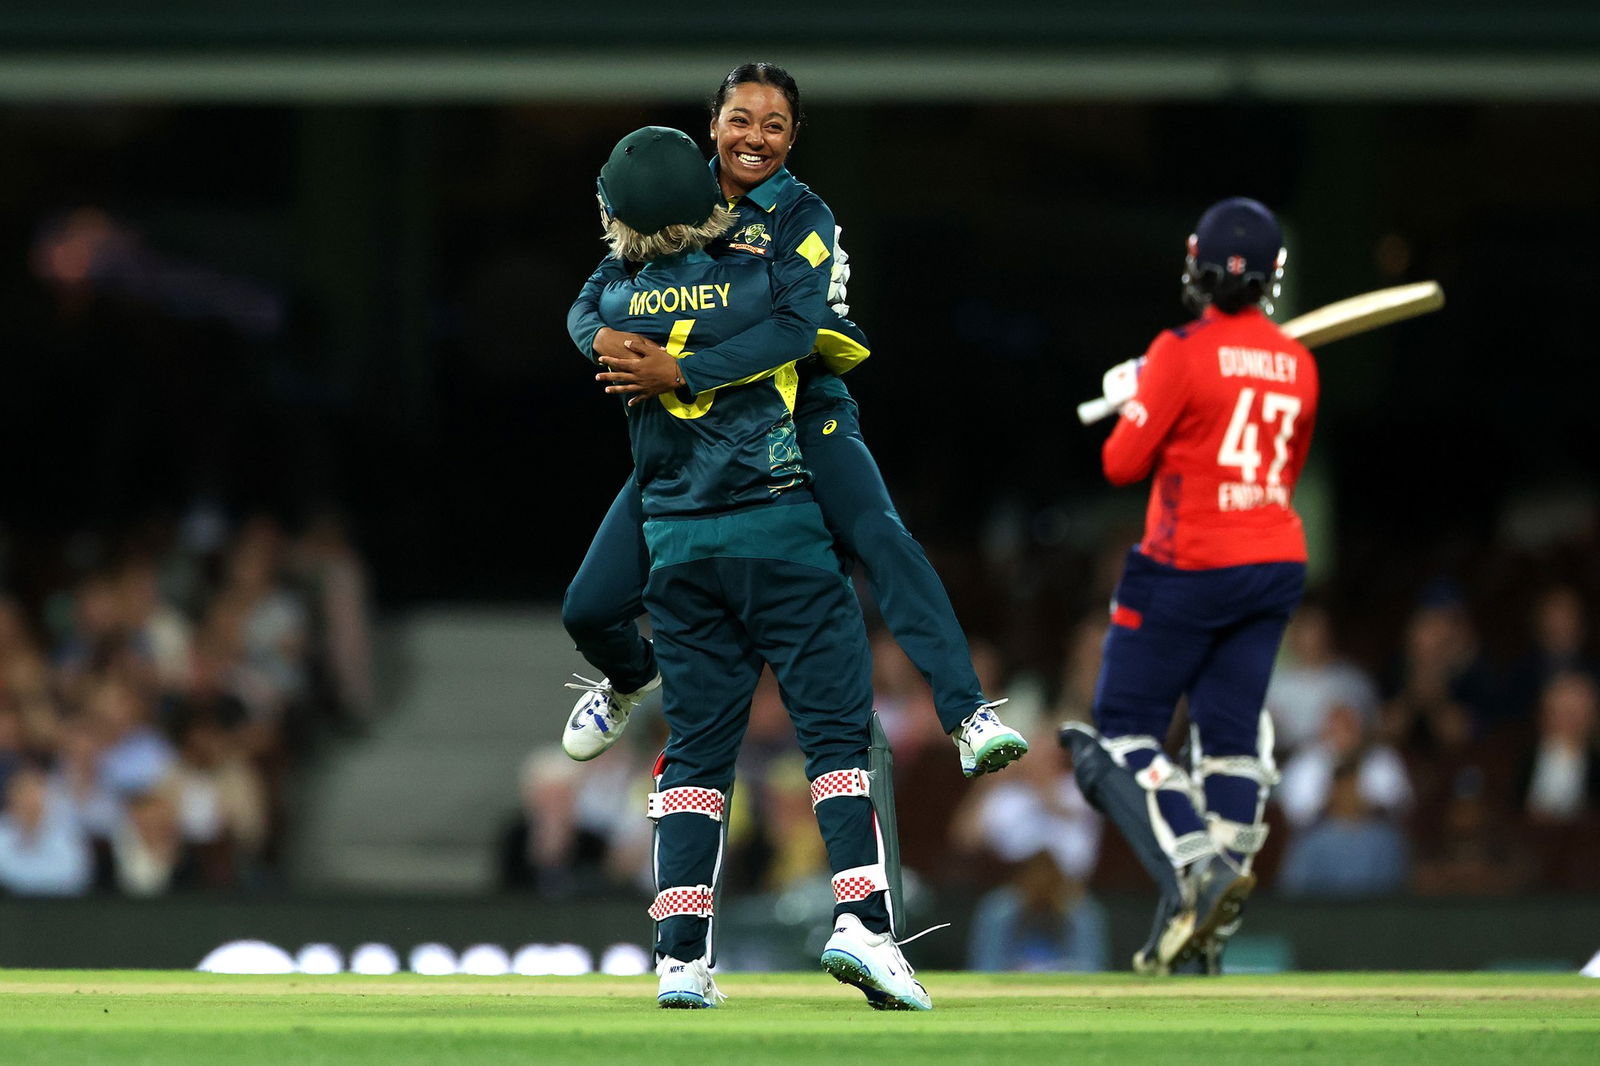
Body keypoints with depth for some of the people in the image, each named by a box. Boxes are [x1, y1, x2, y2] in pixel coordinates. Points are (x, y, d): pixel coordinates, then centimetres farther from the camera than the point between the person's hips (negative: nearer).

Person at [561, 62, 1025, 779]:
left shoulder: (802, 216, -8)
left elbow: (795, 328, -24)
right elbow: (588, 302, 2)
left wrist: (679, 374, -34)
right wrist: (607, 338, -23)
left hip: (797, 408, -3)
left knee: (882, 539, -30)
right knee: (588, 610, 0)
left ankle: (968, 714, -36)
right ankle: (630, 679, 38)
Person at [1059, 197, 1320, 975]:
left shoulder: (1184, 353, -12)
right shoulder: (1298, 365, 6)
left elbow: (1122, 464, -10)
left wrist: (1128, 401, 10)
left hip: (1189, 568, -6)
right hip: (1277, 562, 6)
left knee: (1121, 735, 1)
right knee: (1231, 737, 9)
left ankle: (1192, 868, -21)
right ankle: (1212, 929, 4)